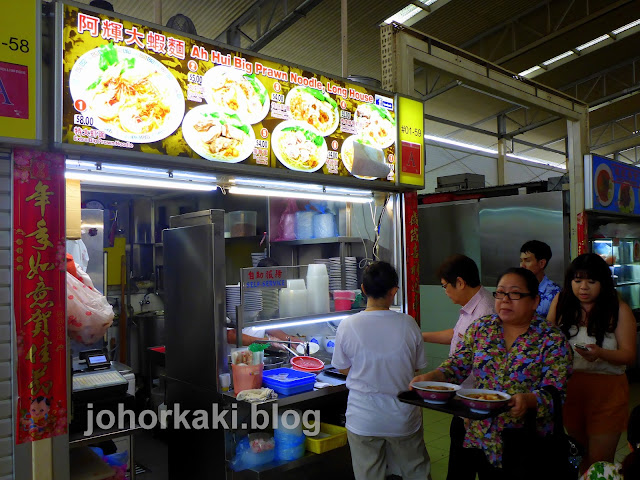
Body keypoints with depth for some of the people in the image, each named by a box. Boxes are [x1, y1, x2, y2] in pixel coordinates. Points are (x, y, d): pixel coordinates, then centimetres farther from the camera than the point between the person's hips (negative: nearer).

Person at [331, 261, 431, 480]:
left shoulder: (347, 326, -16)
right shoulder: (407, 324, -13)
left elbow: (344, 369, -2)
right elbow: (418, 367, 0)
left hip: (363, 419, -1)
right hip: (403, 419, 1)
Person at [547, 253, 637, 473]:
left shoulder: (619, 309, -6)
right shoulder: (561, 303, 0)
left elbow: (629, 355, -9)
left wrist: (600, 353, -27)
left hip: (606, 390, -3)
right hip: (568, 386, 3)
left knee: (599, 462, 2)